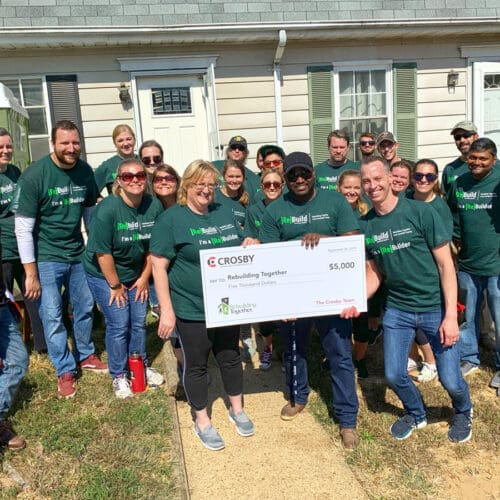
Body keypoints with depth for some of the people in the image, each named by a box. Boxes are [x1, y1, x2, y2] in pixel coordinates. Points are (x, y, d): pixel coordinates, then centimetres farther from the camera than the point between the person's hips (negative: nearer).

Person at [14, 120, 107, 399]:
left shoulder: (85, 171, -3)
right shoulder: (34, 175, -16)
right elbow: (23, 228, -15)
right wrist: (31, 274, -14)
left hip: (78, 254, 5)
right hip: (46, 258, -4)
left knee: (85, 307, 16)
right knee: (52, 317, 3)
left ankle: (85, 355, 38)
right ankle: (65, 371, 21)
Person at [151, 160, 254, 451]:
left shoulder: (224, 213, 7)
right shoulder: (171, 219, -11)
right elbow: (159, 266, -13)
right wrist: (167, 310, -16)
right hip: (192, 309, -5)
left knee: (231, 356, 18)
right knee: (197, 364, 10)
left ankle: (237, 409, 40)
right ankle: (202, 421, 30)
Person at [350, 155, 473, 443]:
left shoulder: (421, 212, -12)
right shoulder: (366, 225, 0)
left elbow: (446, 265, -11)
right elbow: (374, 274, 8)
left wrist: (450, 316, -15)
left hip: (435, 308, -3)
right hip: (397, 309, 4)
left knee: (450, 379, 0)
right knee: (394, 375, 6)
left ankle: (463, 411, 37)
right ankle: (416, 414, 39)